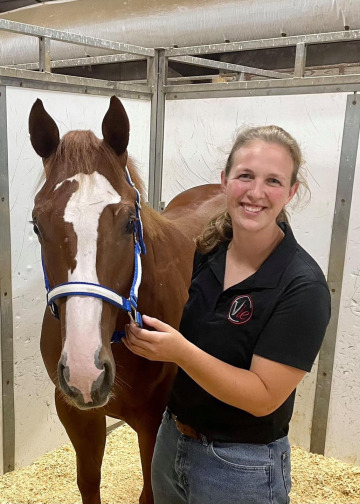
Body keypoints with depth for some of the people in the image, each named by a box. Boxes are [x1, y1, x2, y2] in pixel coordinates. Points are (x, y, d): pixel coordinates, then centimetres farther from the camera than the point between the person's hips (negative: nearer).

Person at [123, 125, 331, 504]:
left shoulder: (303, 288, -23)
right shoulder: (205, 252, -6)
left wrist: (180, 351, -32)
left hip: (242, 470, -5)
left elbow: (264, 397, -23)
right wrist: (141, 330, -10)